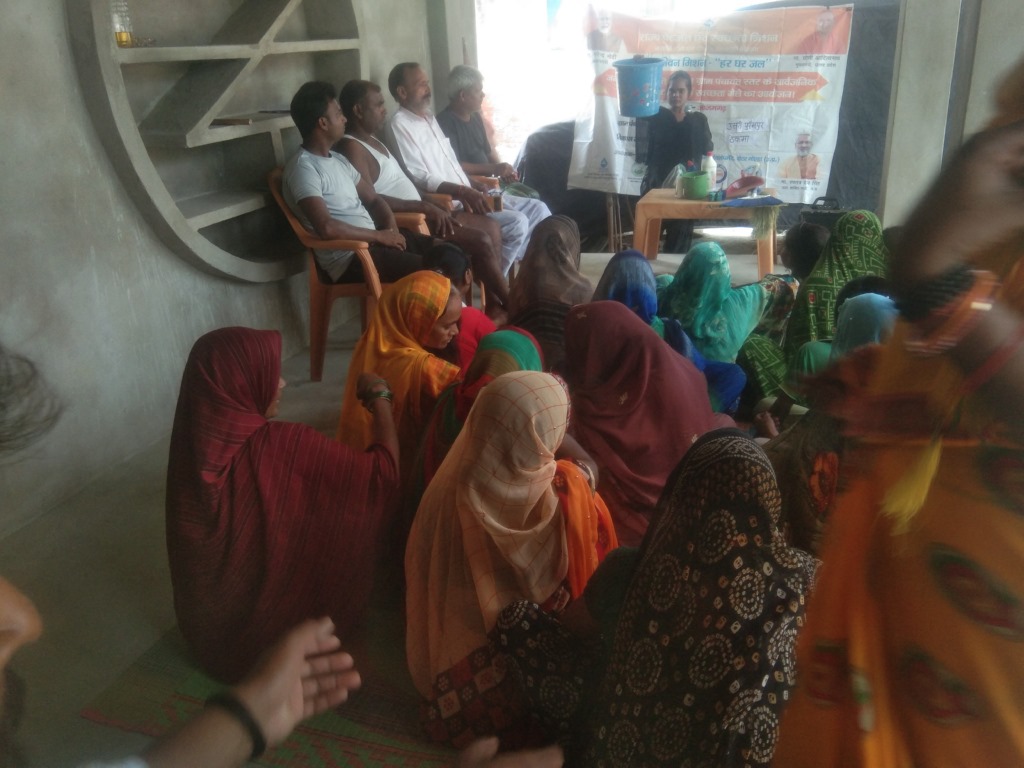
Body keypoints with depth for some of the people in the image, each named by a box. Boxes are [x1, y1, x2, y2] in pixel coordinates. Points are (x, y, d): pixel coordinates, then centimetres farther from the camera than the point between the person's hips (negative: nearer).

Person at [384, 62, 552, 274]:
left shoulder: (430, 118, 19)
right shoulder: (399, 125, -9)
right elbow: (420, 180, -19)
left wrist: (474, 187, 6)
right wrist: (463, 192, -28)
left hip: (466, 195, 10)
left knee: (537, 209, 3)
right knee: (516, 222, -24)